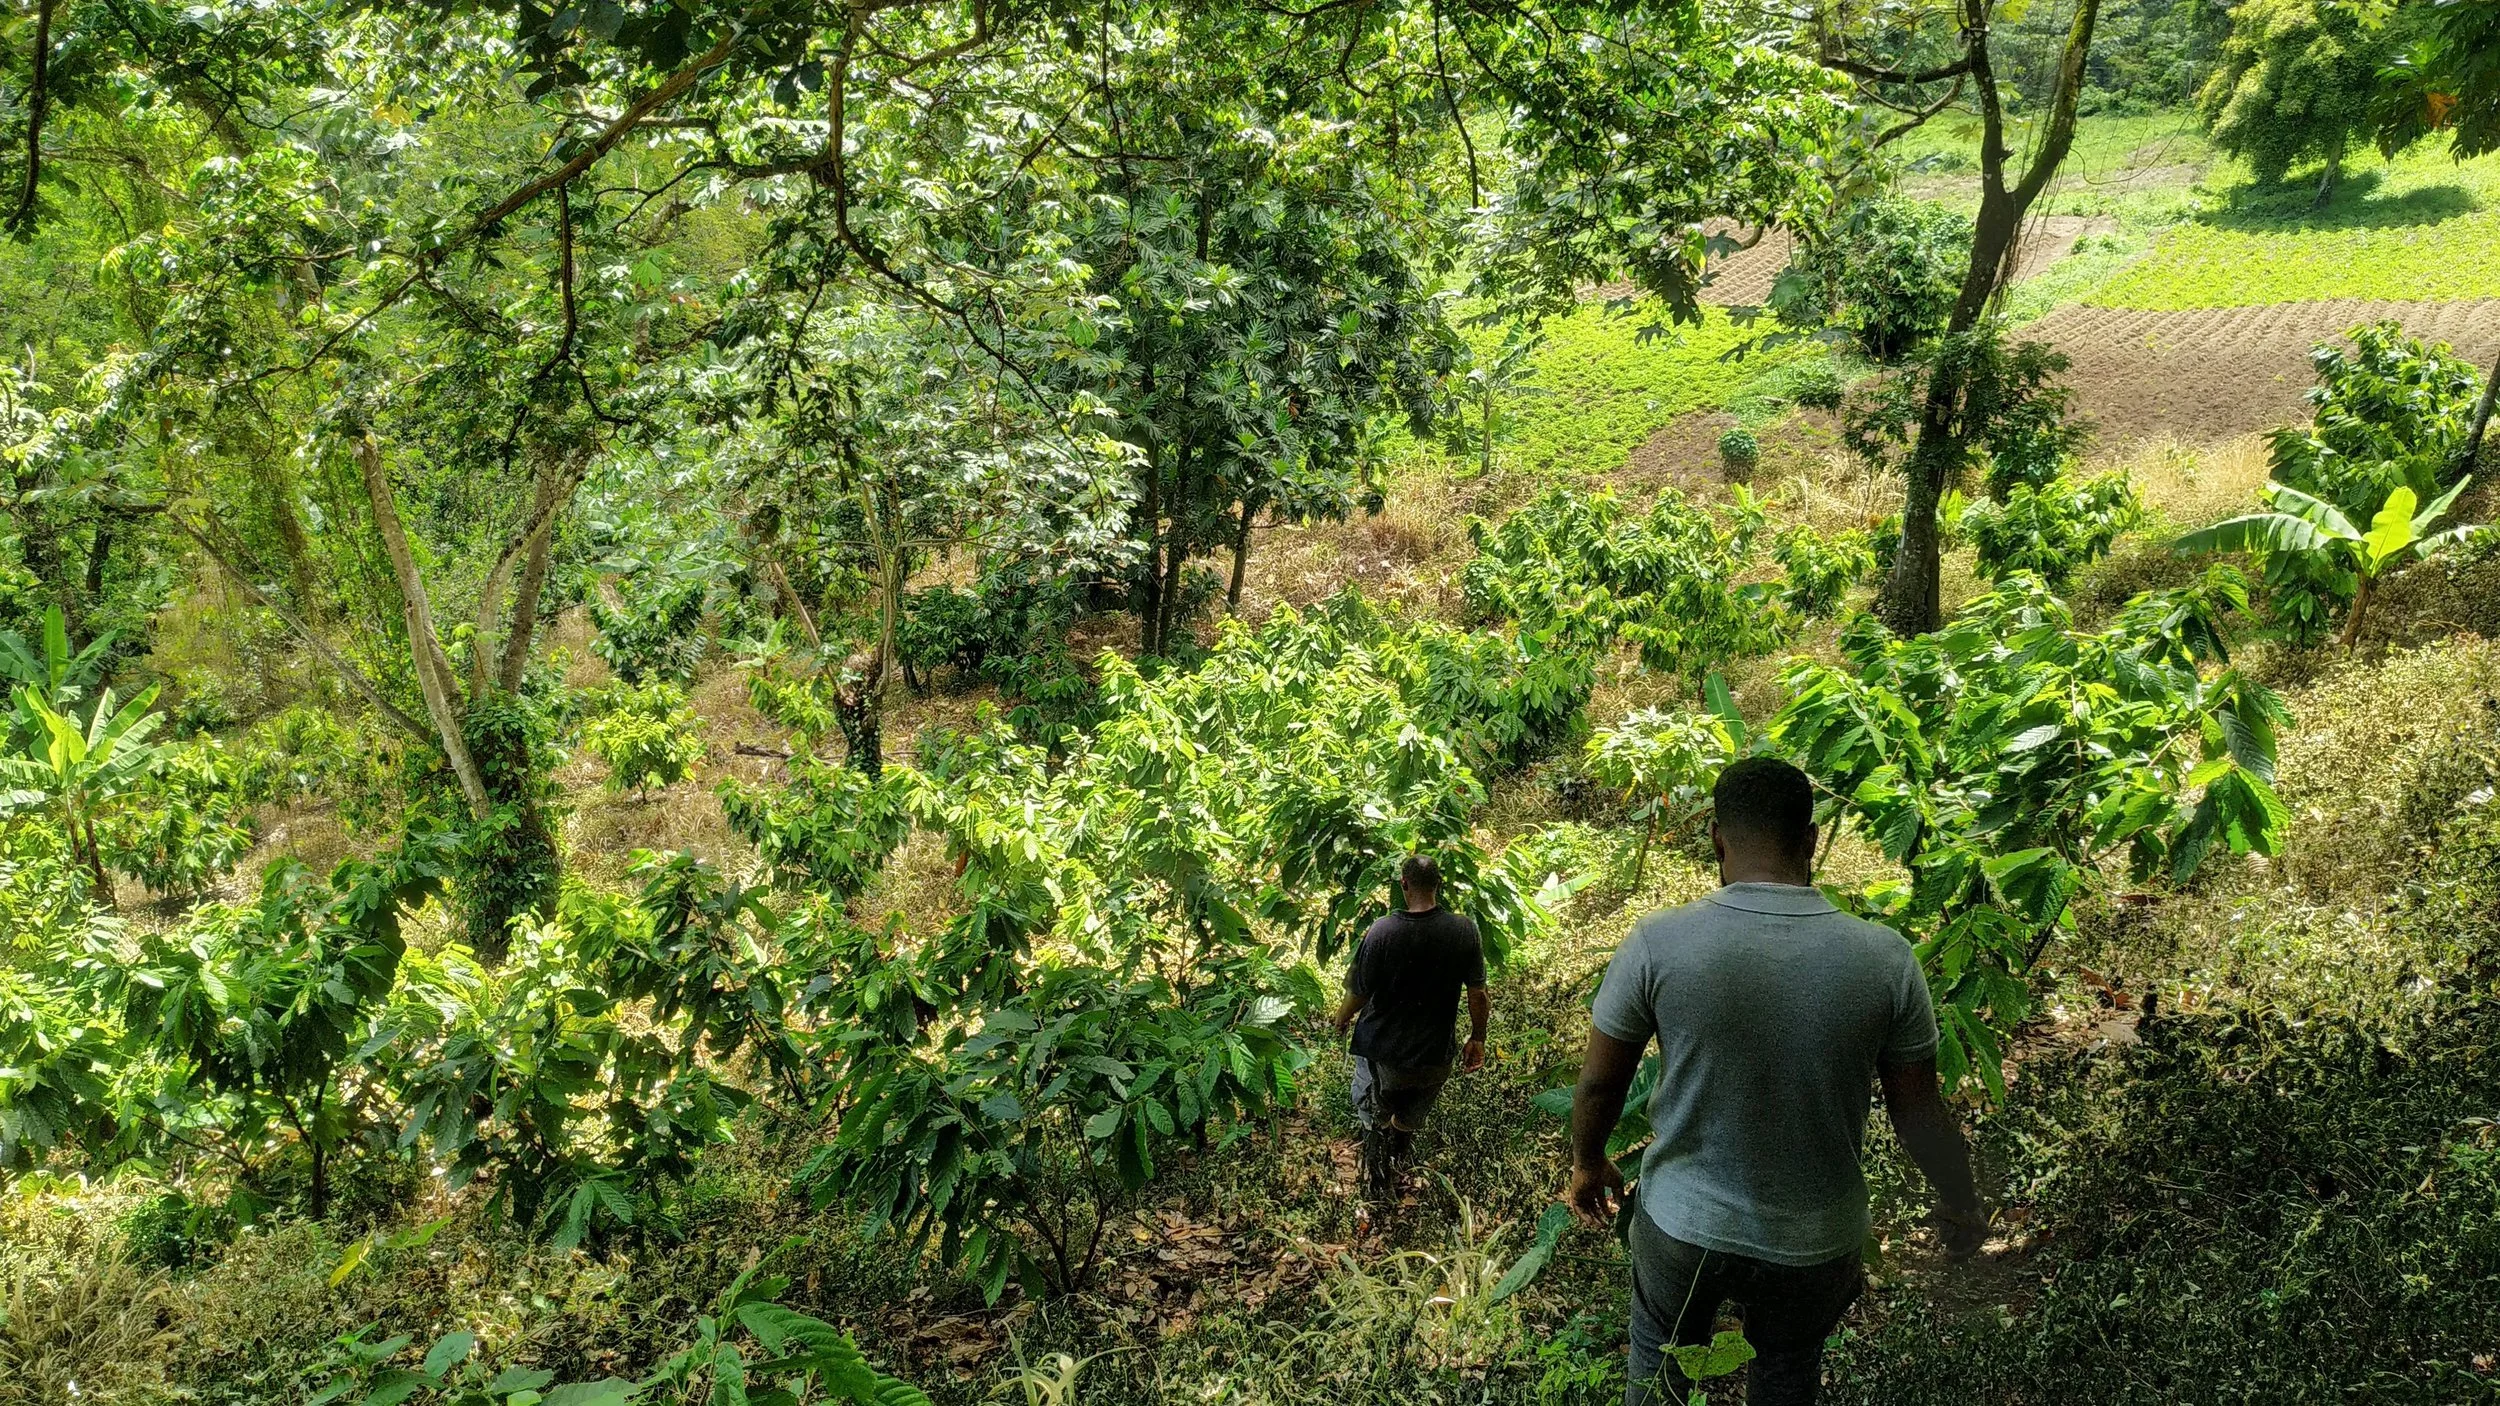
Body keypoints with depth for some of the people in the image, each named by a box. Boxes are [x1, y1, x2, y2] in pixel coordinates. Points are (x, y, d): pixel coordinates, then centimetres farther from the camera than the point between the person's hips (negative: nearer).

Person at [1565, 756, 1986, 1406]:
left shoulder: (1657, 944, -20)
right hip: (1812, 1246, 1)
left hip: (1681, 1227, -1)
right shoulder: (1886, 958, -17)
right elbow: (1920, 1112, -6)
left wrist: (1587, 1165, 12)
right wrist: (1961, 1206, 14)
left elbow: (1599, 1084, -8)